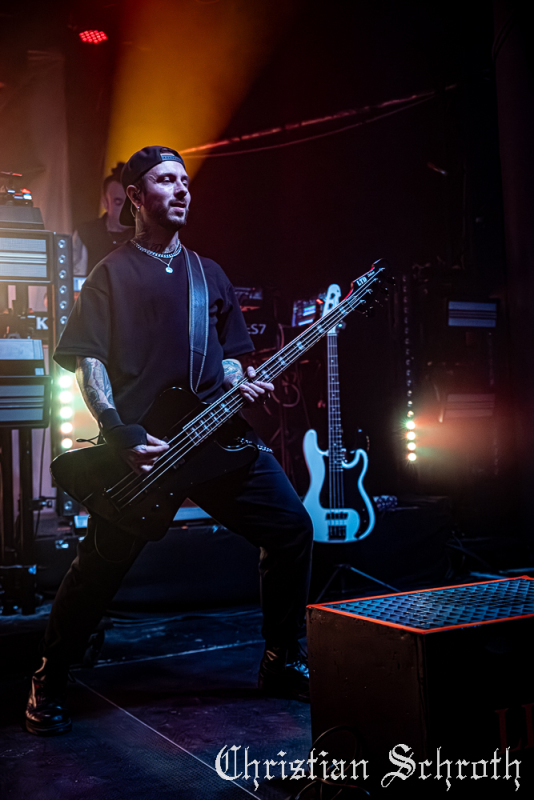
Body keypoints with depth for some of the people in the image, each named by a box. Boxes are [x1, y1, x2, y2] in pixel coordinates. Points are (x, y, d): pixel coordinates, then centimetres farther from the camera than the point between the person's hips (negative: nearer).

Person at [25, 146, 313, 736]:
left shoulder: (209, 274, 22)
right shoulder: (113, 272, 6)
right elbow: (87, 361, -3)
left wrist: (241, 380, 2)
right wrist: (123, 437, -15)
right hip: (138, 444, -5)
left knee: (292, 528, -1)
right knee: (101, 565, -5)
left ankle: (281, 664, 18)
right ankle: (49, 684, 19)